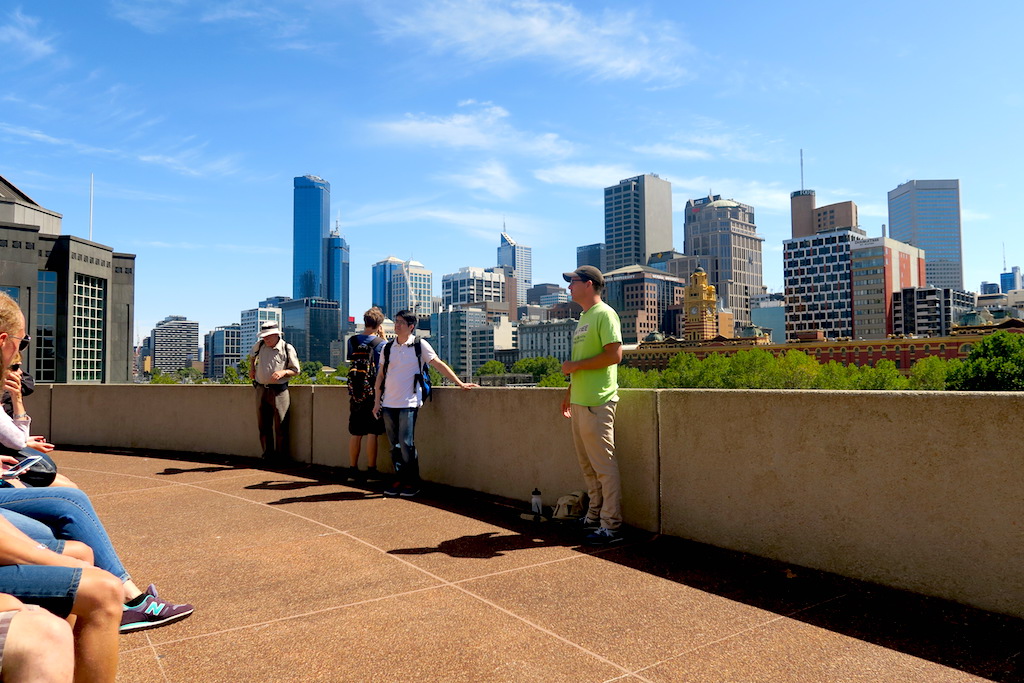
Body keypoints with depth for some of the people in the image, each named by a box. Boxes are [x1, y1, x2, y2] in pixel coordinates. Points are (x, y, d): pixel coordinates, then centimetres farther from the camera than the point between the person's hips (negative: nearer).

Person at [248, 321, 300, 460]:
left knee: (280, 426, -3)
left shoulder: (287, 348, -4)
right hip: (261, 390, 4)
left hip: (279, 391, -4)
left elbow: (296, 370, 0)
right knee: (263, 425, 8)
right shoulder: (259, 345, 8)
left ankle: (281, 456, 5)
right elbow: (251, 356, 32)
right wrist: (251, 369, 20)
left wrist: (283, 372, -16)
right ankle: (268, 455, 17)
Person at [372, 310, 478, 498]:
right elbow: (381, 375, 15)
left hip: (409, 403, -4)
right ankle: (398, 480, 17)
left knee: (406, 443, -8)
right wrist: (377, 401, 10)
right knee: (394, 445, 7)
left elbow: (439, 365, -1)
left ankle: (412, 483, 3)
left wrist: (460, 383, -5)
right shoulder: (388, 347, 11)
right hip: (389, 403, 4)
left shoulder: (419, 345, 0)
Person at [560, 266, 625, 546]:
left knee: (604, 465, -4)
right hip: (579, 402, 10)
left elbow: (614, 354, -20)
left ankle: (611, 526, 4)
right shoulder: (583, 319, 19)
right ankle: (594, 516, 28)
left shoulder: (604, 314, -9)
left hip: (597, 403, -10)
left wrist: (574, 365, -14)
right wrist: (569, 392, 23)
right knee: (587, 463, 16)